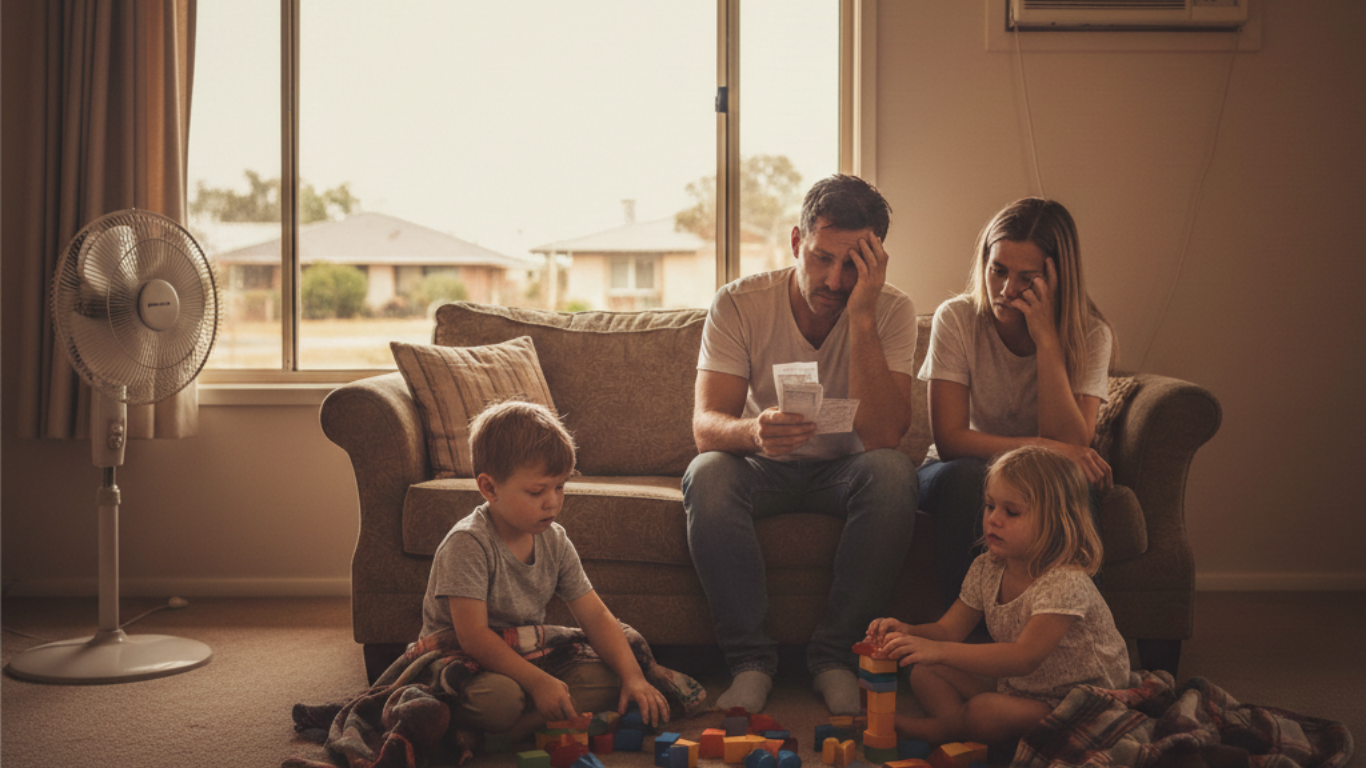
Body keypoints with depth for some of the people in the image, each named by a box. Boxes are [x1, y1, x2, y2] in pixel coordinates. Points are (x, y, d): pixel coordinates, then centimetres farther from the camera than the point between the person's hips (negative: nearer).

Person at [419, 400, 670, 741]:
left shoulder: (554, 541, 3)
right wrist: (538, 682, -31)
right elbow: (473, 636, -25)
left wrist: (633, 677, -11)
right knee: (500, 695, -40)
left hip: (527, 660, 7)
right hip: (464, 669, -7)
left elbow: (596, 616, 3)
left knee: (606, 678, -16)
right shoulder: (467, 544, -18)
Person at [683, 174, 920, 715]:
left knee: (893, 471, -33)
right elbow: (705, 423, -23)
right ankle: (750, 659, -18)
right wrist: (752, 431, -48)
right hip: (763, 468, 0)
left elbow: (882, 436, -27)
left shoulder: (891, 311, -14)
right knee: (707, 473, -33)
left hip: (843, 470, 0)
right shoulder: (738, 304, -15)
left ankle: (835, 656, -18)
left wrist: (860, 317, -33)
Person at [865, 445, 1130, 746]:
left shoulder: (1067, 584, -27)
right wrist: (909, 632, -23)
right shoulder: (986, 569, -1)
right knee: (925, 674, -3)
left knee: (985, 710, -32)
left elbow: (1025, 658, -37)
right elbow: (948, 630, 2)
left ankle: (936, 729, -4)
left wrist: (938, 650, -44)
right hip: (1013, 689, 8)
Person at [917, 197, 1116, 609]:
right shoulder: (957, 319, -12)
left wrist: (1046, 338, -26)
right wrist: (1040, 447, -32)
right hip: (961, 477, -1)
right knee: (966, 476, -35)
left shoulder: (1091, 335, -10)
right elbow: (949, 439, -19)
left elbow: (1071, 446, -22)